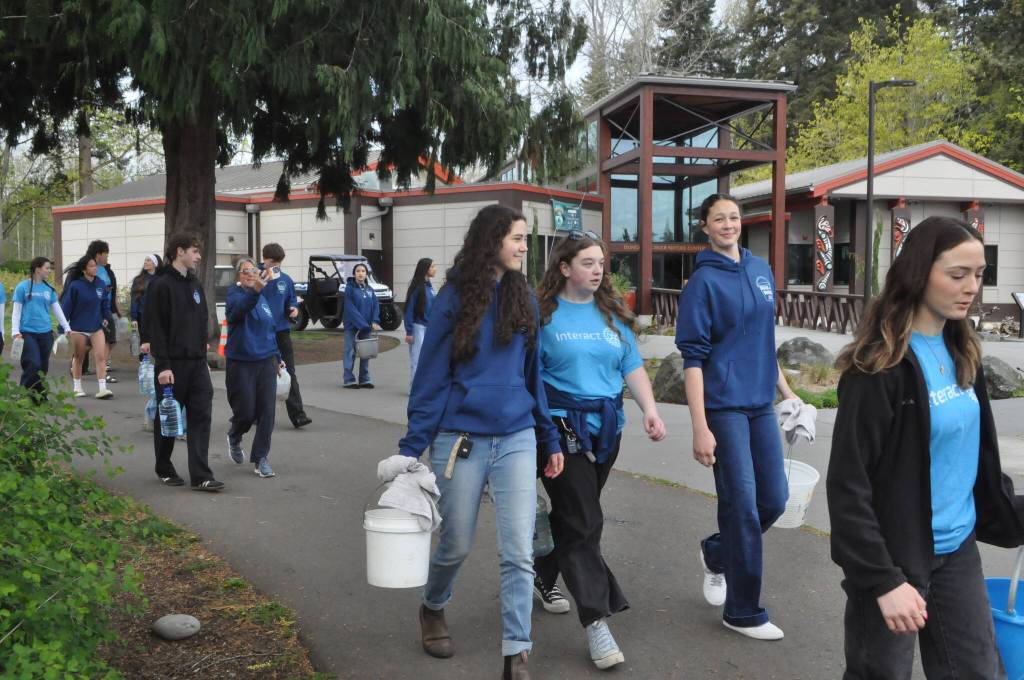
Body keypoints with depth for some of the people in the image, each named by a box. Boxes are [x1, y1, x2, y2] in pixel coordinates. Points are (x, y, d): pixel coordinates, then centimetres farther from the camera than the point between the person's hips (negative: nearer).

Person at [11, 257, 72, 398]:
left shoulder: (49, 289, 11)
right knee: (33, 365, -14)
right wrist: (15, 331, -7)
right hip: (27, 333, -5)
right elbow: (16, 311, -1)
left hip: (45, 332, 5)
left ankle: (41, 397, 18)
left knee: (43, 367, 7)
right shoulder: (23, 287, -1)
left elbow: (57, 309, 17)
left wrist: (66, 327, 14)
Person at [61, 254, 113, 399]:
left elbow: (105, 302, 14)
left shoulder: (100, 284, 0)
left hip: (97, 327, 3)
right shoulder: (75, 286, -13)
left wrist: (106, 317, 5)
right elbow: (66, 306, -10)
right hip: (78, 328, -3)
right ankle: (77, 387, 26)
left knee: (101, 357, -8)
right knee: (79, 358, 12)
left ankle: (102, 388, -9)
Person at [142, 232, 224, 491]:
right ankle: (164, 469, 23)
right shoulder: (161, 285, -9)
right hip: (172, 364, -6)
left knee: (201, 415, -2)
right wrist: (163, 365, -19)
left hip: (197, 363, 6)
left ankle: (201, 476, -4)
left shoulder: (194, 283, 15)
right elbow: (154, 327, -14)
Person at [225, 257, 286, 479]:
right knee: (246, 412, 1)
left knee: (267, 411, -1)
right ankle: (234, 438, 35)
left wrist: (277, 357, 20)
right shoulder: (235, 294, -7)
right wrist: (255, 291, -49)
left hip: (266, 362, 5)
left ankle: (261, 459, 9)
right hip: (241, 363, -5)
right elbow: (239, 308, -32)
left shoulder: (264, 298, 12)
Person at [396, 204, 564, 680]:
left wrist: (550, 439, 12)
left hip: (516, 439, 3)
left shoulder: (523, 298, 7)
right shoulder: (455, 297, -4)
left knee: (519, 551, -3)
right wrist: (412, 446, -7)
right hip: (461, 440, -3)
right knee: (457, 544, 13)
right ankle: (433, 609, 43)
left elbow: (533, 373, 12)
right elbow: (431, 376, -4)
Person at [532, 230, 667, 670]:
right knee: (583, 521, -9)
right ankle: (595, 621, -6)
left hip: (606, 426, 5)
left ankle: (543, 576, 40)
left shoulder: (614, 313, 10)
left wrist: (650, 410, -5)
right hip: (561, 425, -5)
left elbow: (633, 367, 8)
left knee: (572, 513, 16)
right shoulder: (543, 313, -4)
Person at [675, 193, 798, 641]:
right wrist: (700, 428, -18)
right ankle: (743, 612, 11)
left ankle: (716, 554, 35)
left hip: (760, 403, 7)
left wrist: (786, 390, 19)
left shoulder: (761, 270, 11)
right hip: (724, 406, -7)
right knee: (743, 505, -4)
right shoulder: (703, 281, -9)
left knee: (775, 500, 9)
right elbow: (693, 357, -13)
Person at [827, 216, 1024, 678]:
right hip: (897, 557, -7)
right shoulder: (880, 366, -18)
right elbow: (848, 484, -19)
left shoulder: (961, 353, 6)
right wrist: (882, 579, -21)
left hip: (958, 551, 7)